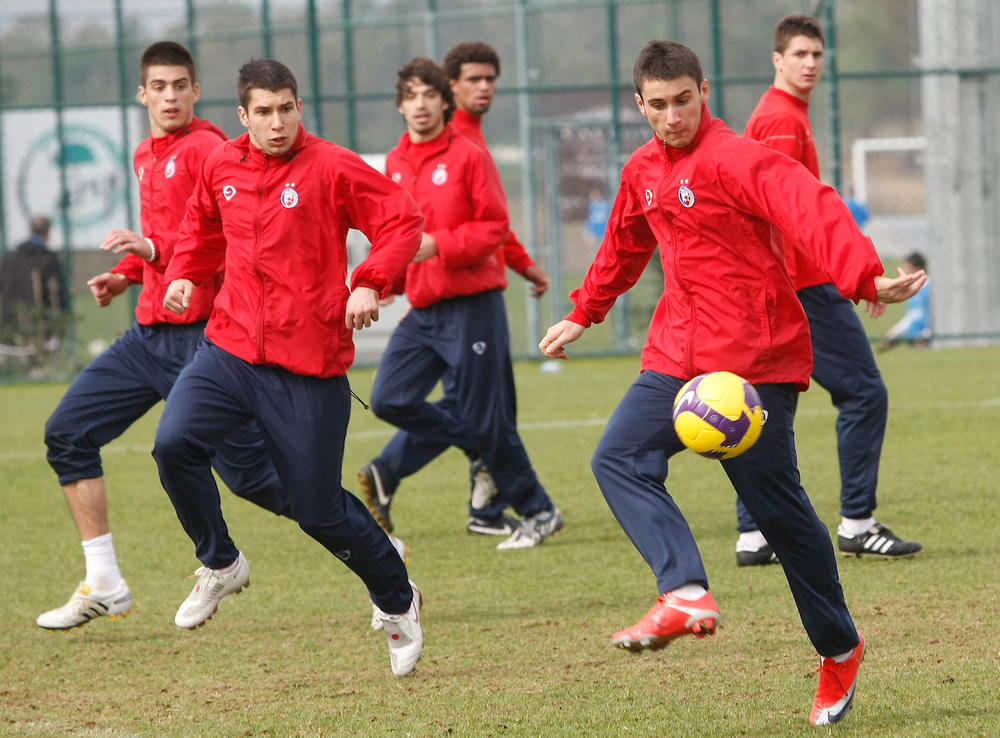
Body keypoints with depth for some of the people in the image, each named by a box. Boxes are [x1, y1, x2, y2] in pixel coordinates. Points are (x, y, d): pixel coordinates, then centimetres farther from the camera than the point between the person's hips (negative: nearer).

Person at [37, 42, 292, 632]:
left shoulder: (206, 150, -11)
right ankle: (104, 586, 8)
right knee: (68, 434, 3)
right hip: (150, 334, 9)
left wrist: (153, 248, -27)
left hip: (200, 337, -9)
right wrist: (126, 273, 14)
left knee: (249, 472, -8)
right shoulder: (146, 157, 16)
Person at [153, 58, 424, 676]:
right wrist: (186, 275, 10)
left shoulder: (331, 167, -9)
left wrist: (370, 285, -20)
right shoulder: (222, 167, 7)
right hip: (230, 348, 4)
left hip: (309, 366, -4)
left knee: (319, 509, 0)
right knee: (175, 445, -19)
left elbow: (403, 221, -7)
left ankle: (396, 601, 28)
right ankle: (221, 566, 6)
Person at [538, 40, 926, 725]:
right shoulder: (644, 171, 11)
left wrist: (865, 277, -46)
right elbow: (624, 246, 31)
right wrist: (582, 314, 40)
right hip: (679, 357, 7)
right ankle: (687, 595, -25)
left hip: (754, 359, -7)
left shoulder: (733, 159, -15)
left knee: (776, 504, -2)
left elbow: (811, 210, -30)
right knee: (620, 459, -13)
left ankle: (840, 648, 13)